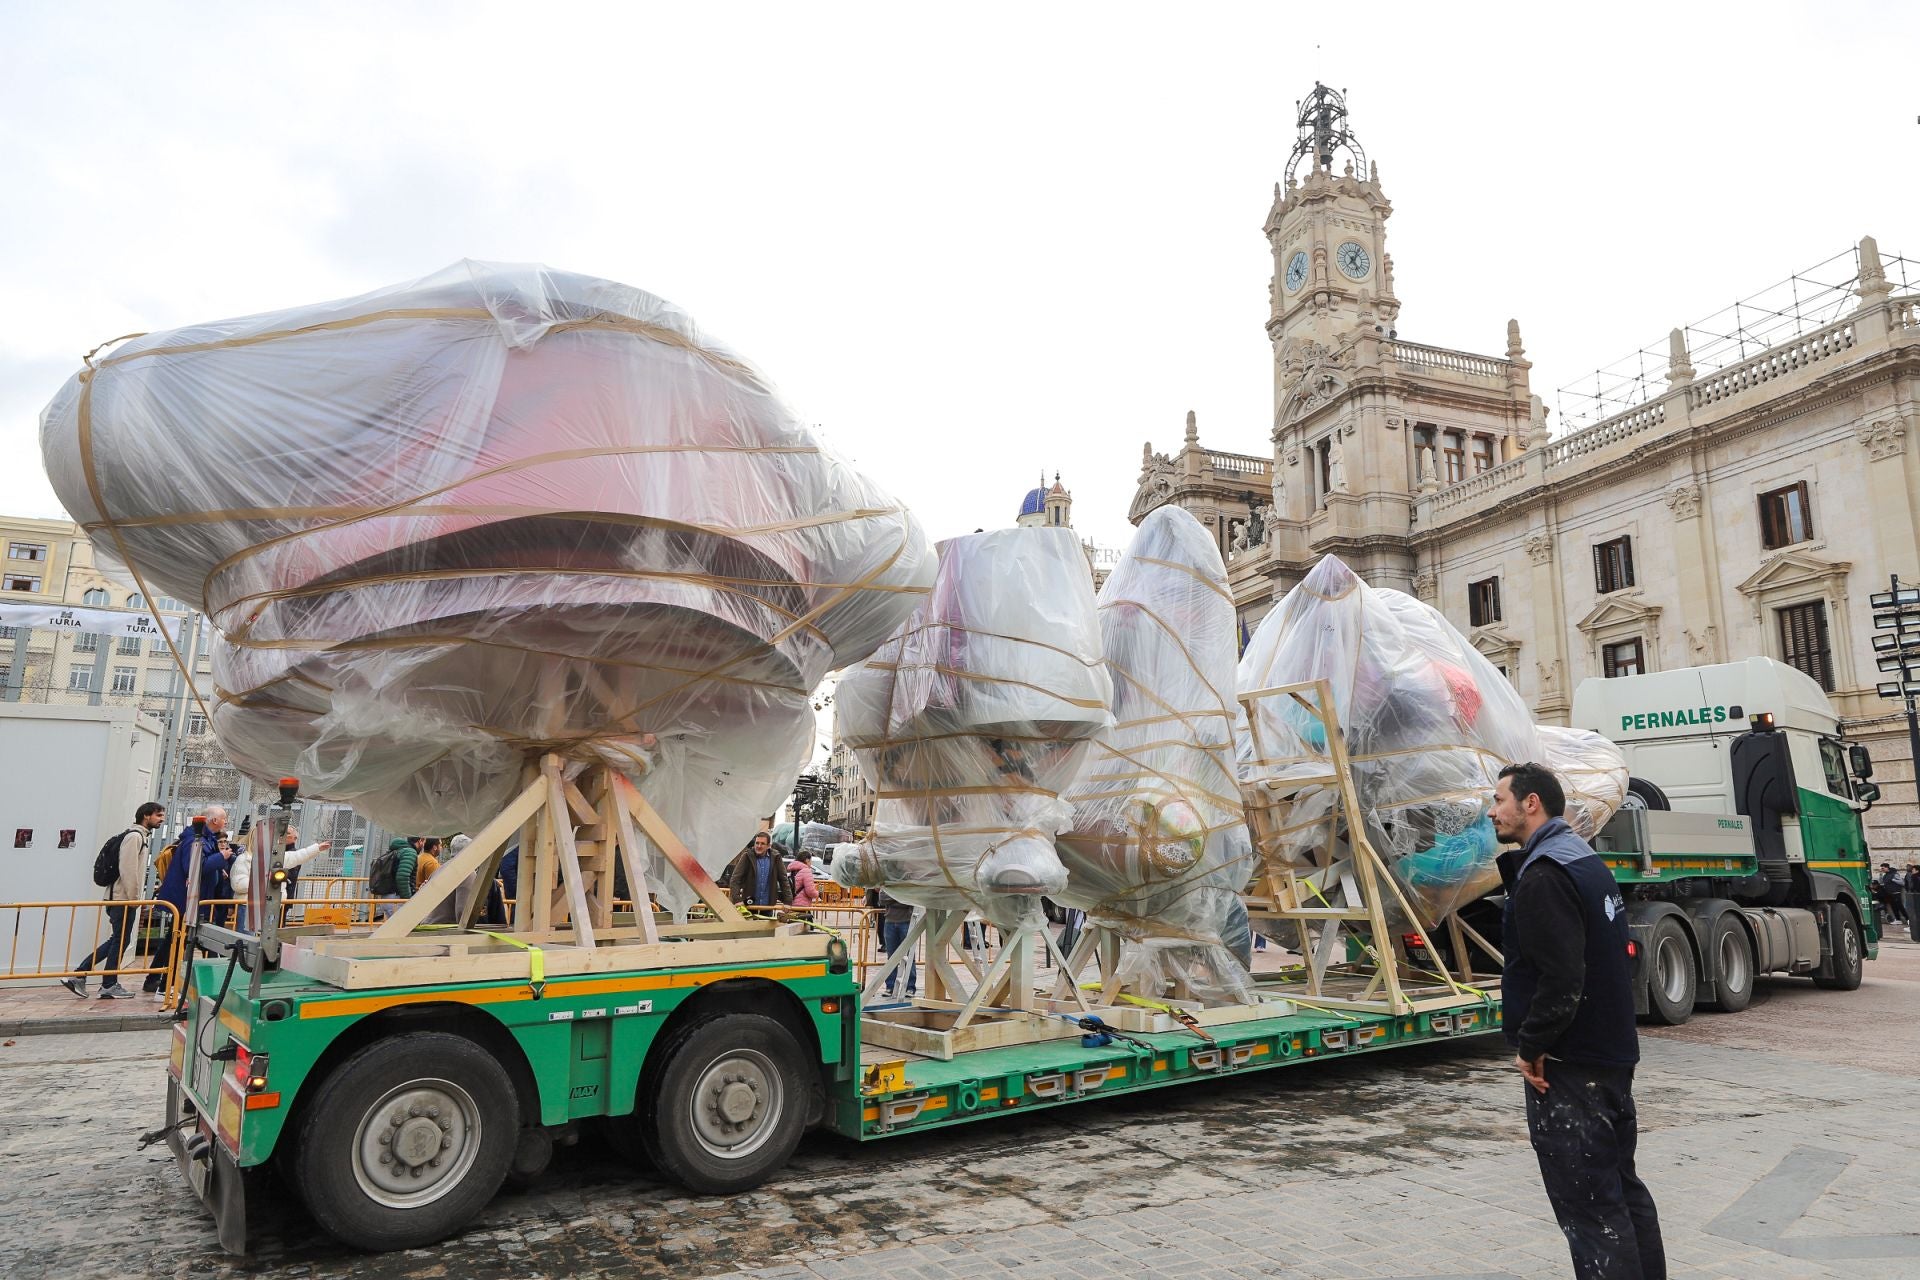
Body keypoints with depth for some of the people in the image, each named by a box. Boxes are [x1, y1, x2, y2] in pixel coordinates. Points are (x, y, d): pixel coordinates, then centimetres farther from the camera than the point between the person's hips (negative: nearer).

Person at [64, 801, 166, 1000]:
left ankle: (78, 975, 13)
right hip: (123, 898, -10)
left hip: (119, 897, 10)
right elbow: (128, 869, -20)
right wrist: (132, 898, -18)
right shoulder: (134, 836, -12)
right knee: (120, 941, -2)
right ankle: (109, 986, 4)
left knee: (117, 940, 13)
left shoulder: (140, 836, 19)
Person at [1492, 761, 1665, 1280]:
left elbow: (1561, 978, -27)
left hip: (1569, 1065, -10)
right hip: (1613, 1054, 10)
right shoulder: (1588, 861, 11)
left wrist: (1531, 1047, -16)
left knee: (1589, 1204, -3)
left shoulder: (1543, 876, -20)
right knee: (1621, 1185, 21)